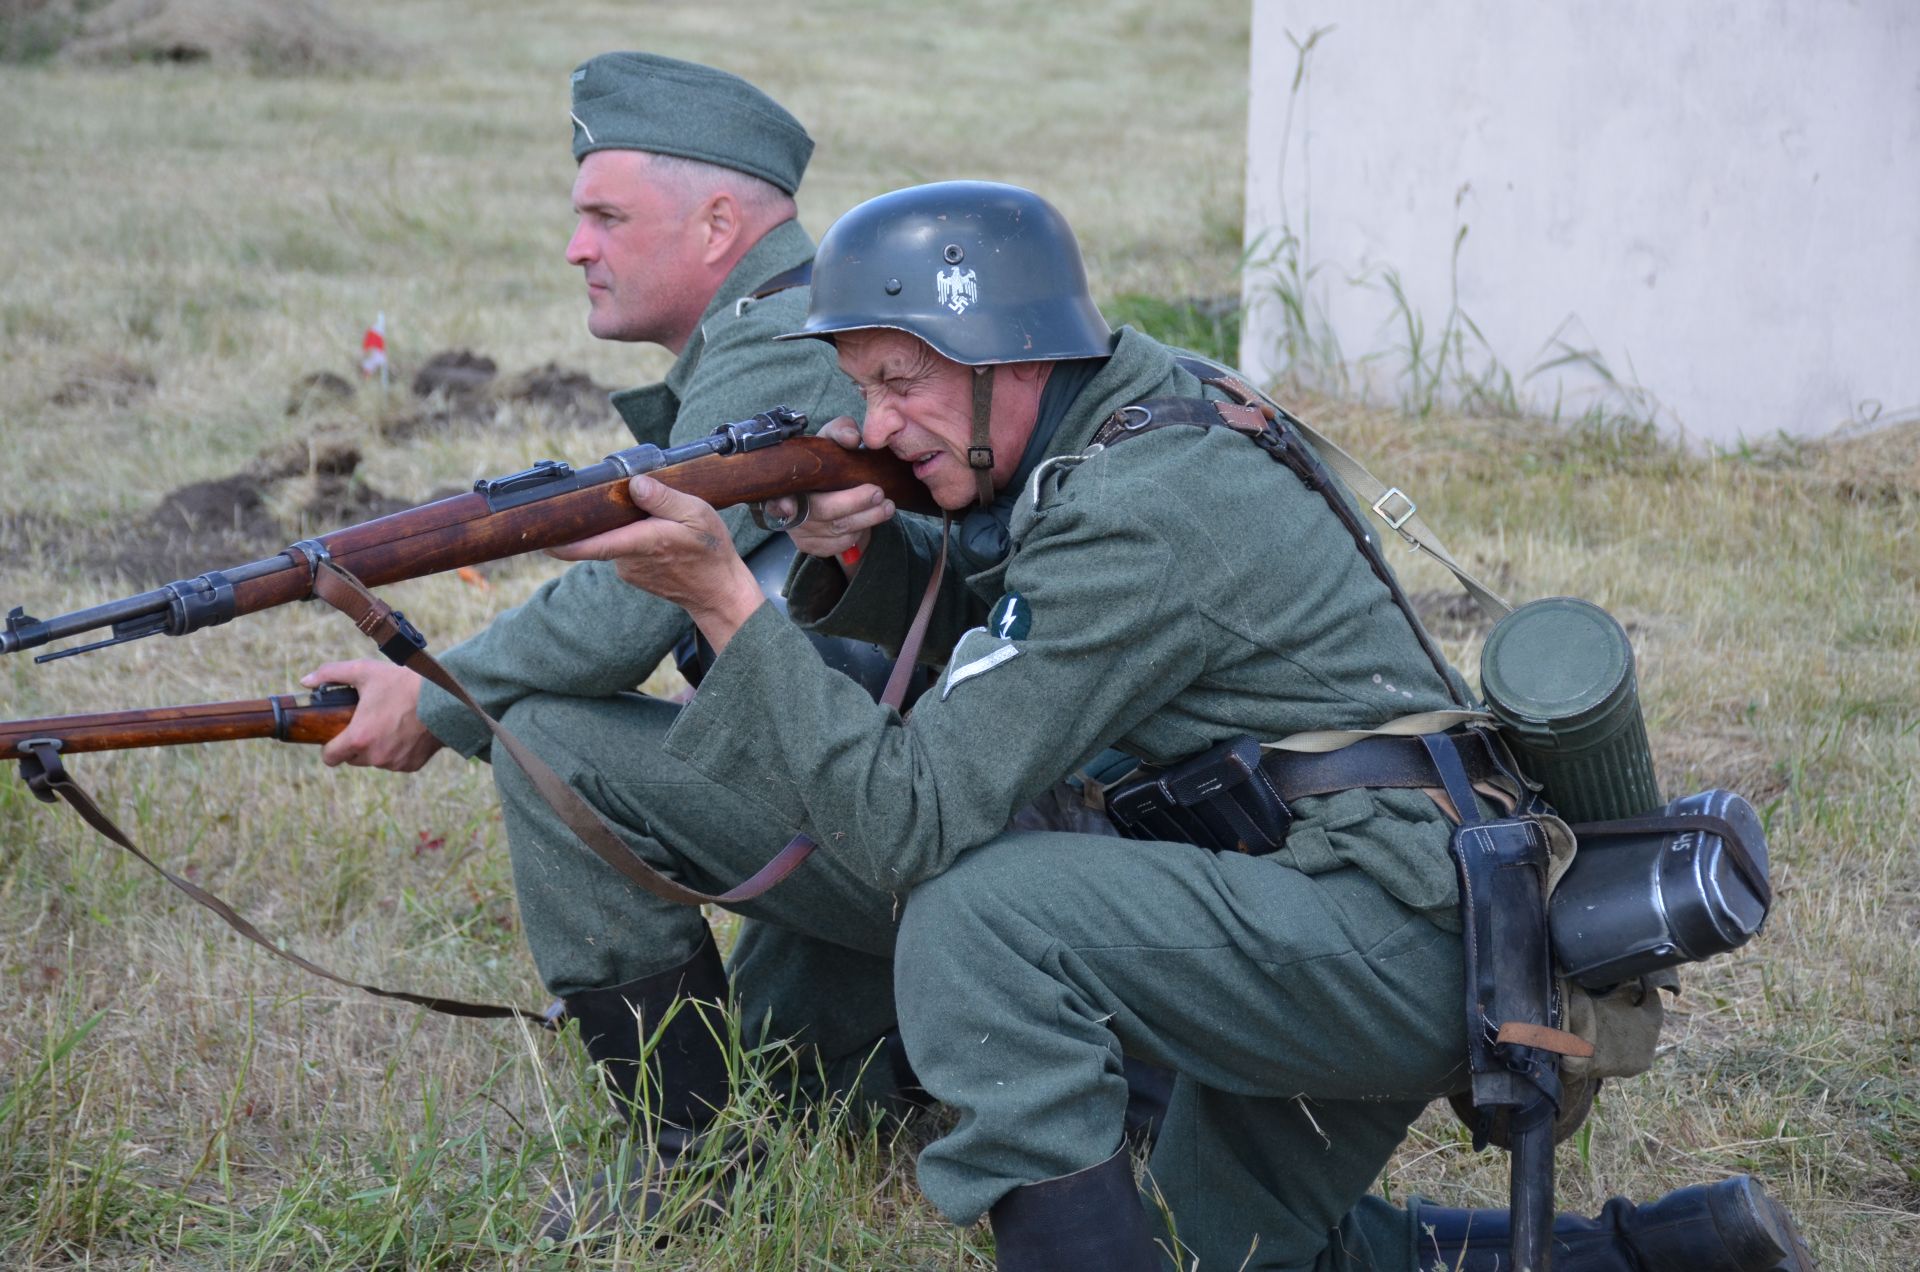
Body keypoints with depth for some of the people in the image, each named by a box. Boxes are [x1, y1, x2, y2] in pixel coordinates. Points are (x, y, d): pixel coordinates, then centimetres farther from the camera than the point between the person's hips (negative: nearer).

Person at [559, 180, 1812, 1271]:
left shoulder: (1134, 521, -23)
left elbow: (915, 820, -24)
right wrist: (859, 550, -2)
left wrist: (726, 597, -27)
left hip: (1406, 931, -10)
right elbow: (978, 625, 20)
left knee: (982, 919, -25)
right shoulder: (1119, 410, 5)